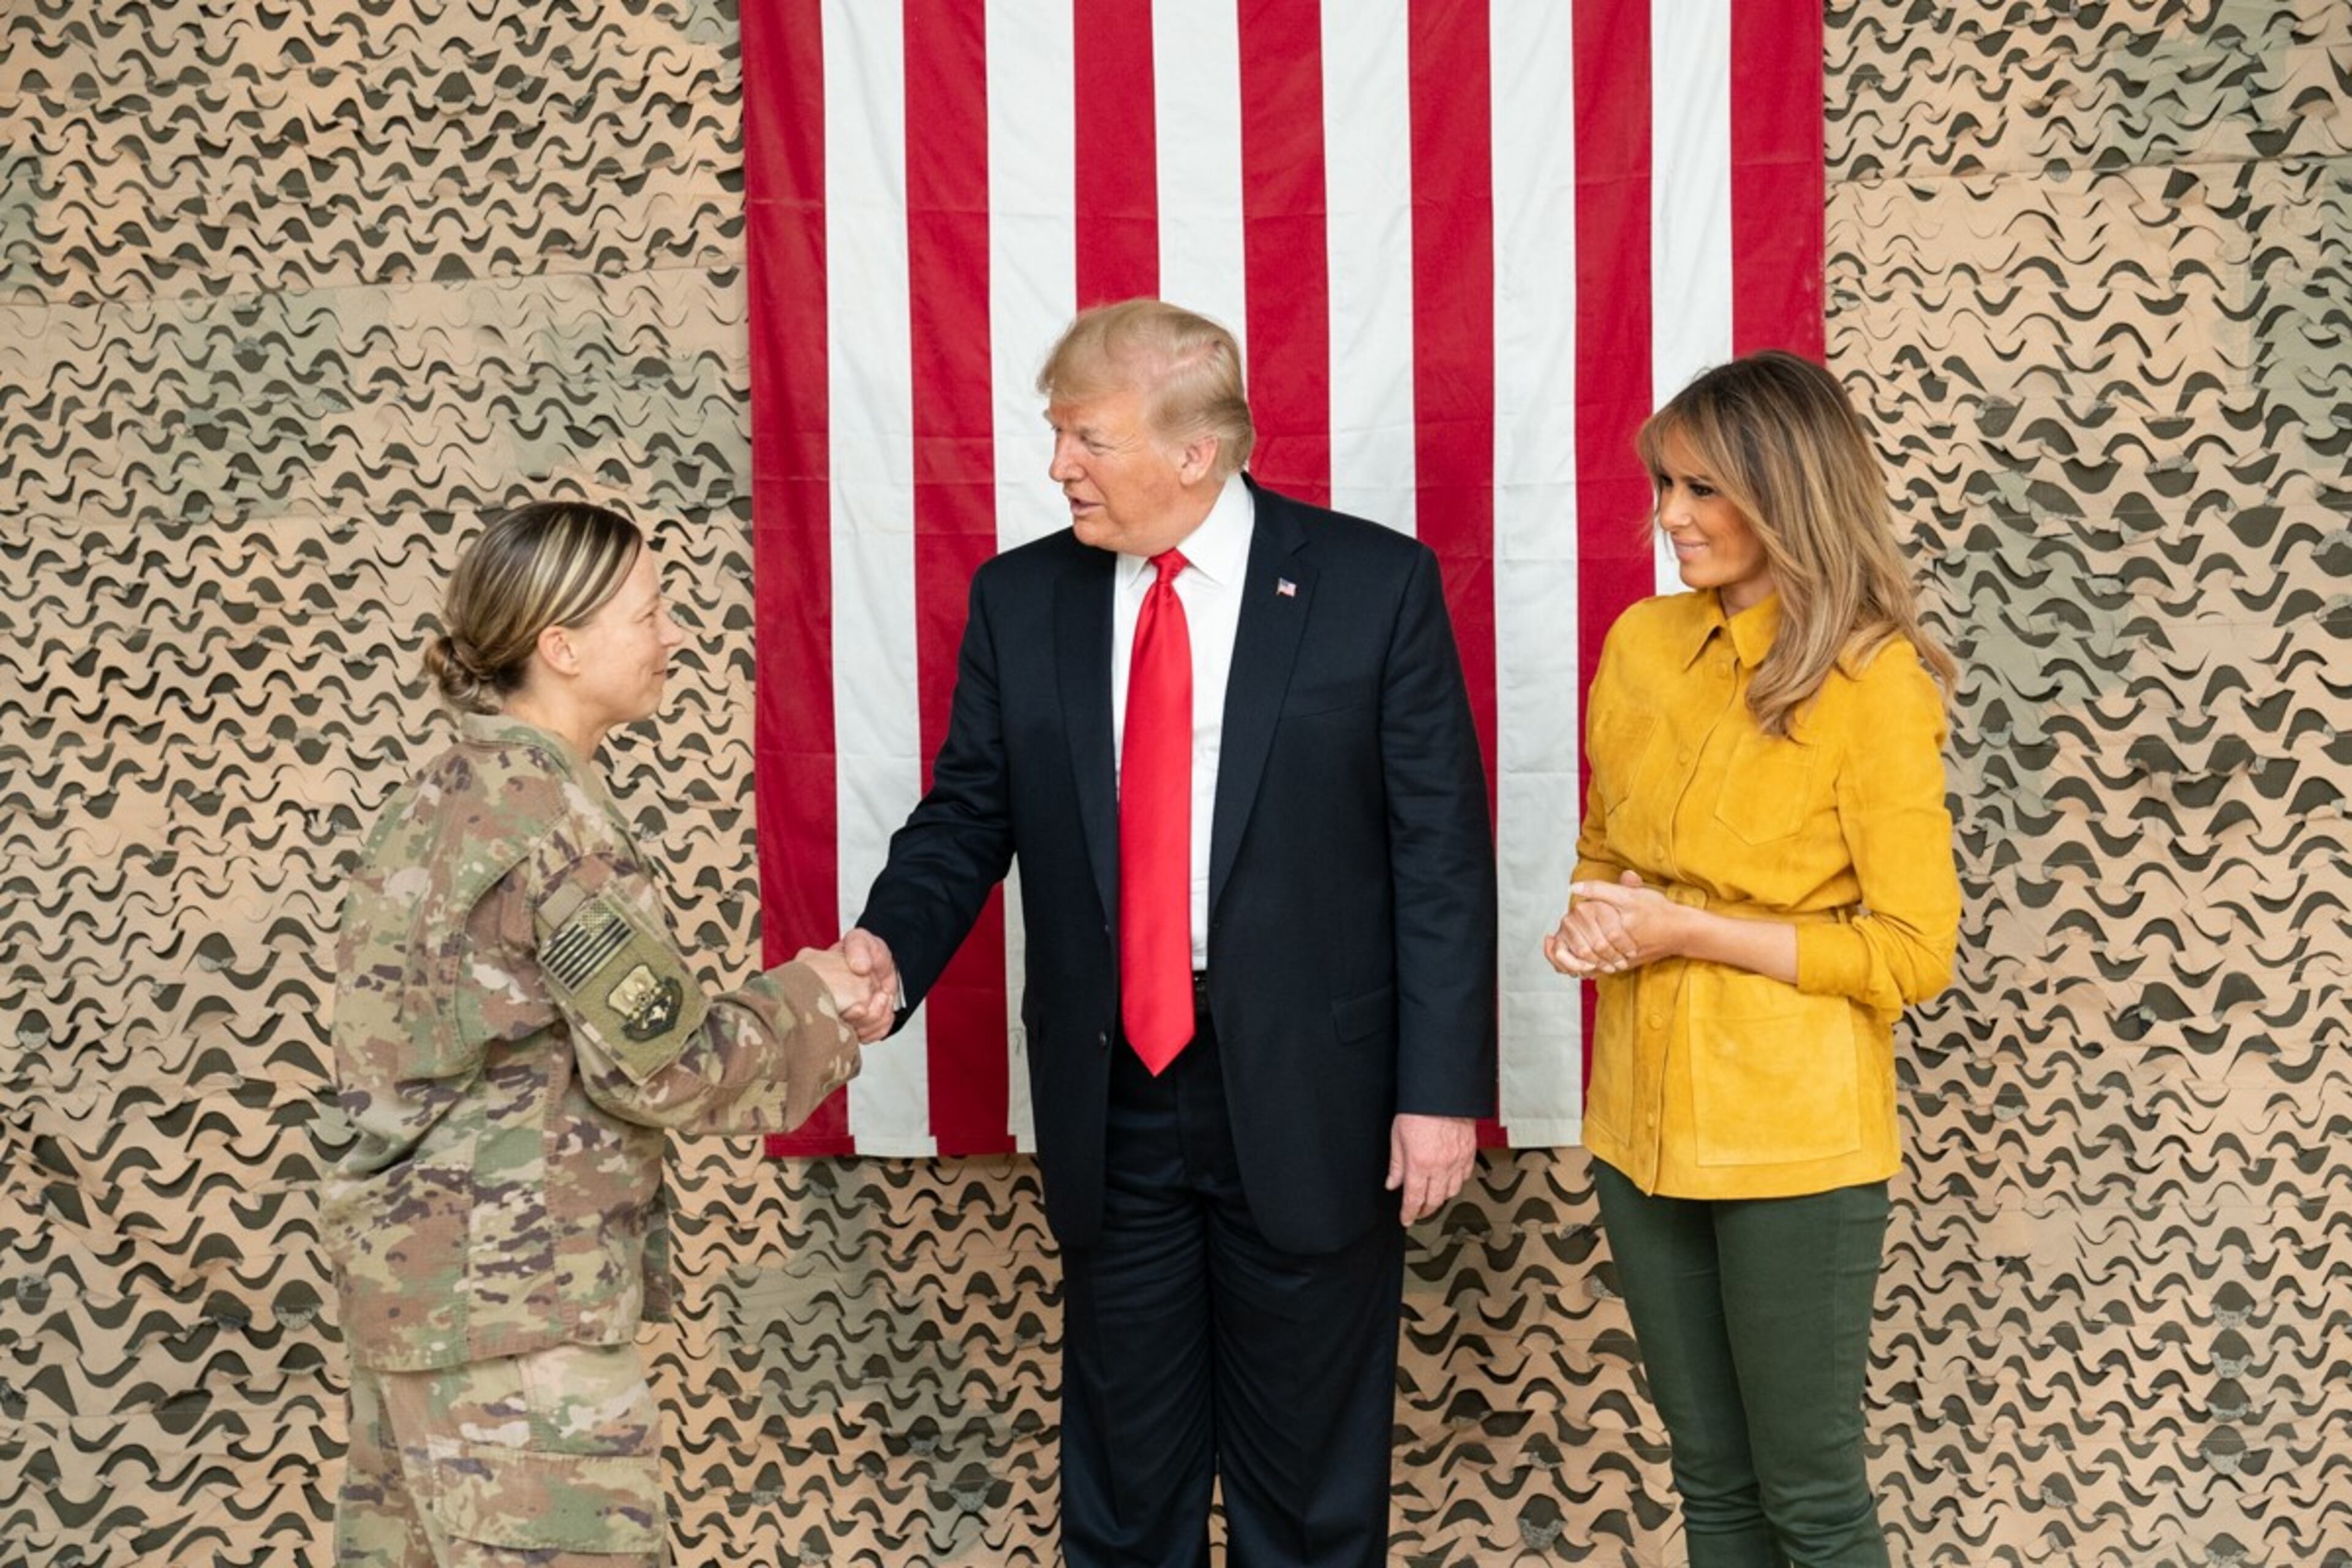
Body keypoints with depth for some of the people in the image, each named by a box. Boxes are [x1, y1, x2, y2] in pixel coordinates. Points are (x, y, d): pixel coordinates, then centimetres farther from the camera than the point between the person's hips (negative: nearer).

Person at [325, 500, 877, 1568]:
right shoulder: (550, 810, -17)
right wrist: (808, 1001, -1)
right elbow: (661, 1066, -17)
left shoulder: (446, 793, 10)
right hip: (511, 1295, -9)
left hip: (409, 1269, 9)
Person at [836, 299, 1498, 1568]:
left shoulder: (1375, 583, -6)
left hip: (1308, 1097, -2)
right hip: (1109, 1100, 3)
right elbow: (966, 815, 6)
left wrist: (1442, 1086, -8)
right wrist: (890, 947, -14)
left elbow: (1443, 854, -6)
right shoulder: (1019, 598, 3)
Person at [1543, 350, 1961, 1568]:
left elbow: (1911, 954, -12)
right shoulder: (1643, 644, 4)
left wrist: (1688, 931, -17)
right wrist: (1593, 924, -4)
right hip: (1643, 1120, 6)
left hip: (1794, 1137, -5)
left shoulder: (1873, 683, -13)